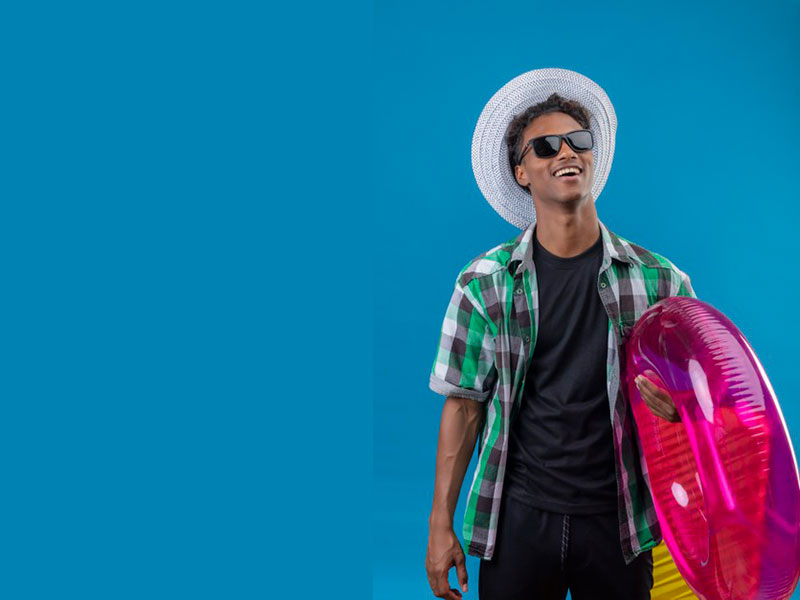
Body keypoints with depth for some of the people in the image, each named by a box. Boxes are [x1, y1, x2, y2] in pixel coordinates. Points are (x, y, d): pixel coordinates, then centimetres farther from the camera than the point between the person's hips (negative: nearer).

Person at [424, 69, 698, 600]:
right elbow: (464, 403, -1)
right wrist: (441, 525, -1)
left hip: (618, 519, 1)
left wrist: (680, 406, -18)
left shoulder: (658, 280, -3)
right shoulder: (484, 283, -4)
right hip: (518, 516, 0)